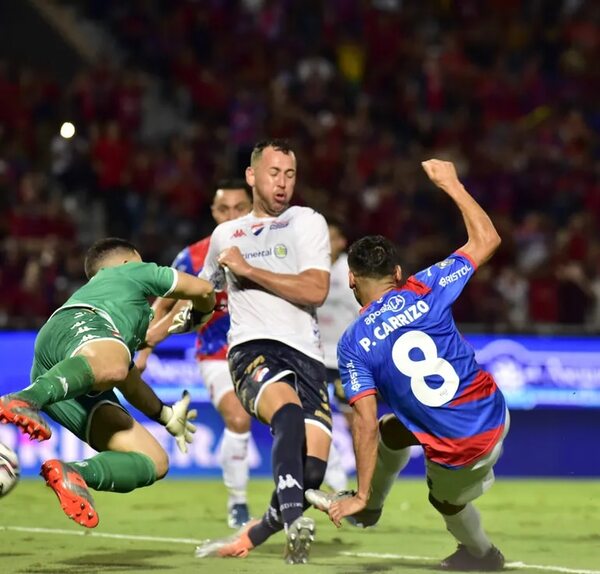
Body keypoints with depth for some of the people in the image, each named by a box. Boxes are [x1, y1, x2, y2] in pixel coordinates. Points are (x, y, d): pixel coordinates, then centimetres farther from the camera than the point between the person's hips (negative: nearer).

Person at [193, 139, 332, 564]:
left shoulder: (307, 222, 11)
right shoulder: (225, 235, 22)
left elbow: (316, 291, -5)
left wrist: (249, 269, -4)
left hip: (306, 356, 0)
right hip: (253, 349, 0)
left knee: (312, 469, -15)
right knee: (289, 414, -35)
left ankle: (251, 537, 7)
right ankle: (295, 522, -49)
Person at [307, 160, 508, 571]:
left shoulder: (353, 344, -9)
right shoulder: (425, 291, -6)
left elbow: (365, 424, -11)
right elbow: (486, 240, 5)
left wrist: (362, 495, -3)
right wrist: (452, 184, 15)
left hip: (456, 451, -4)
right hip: (495, 417, 4)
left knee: (447, 499, 33)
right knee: (393, 429, 31)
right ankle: (369, 508, 52)